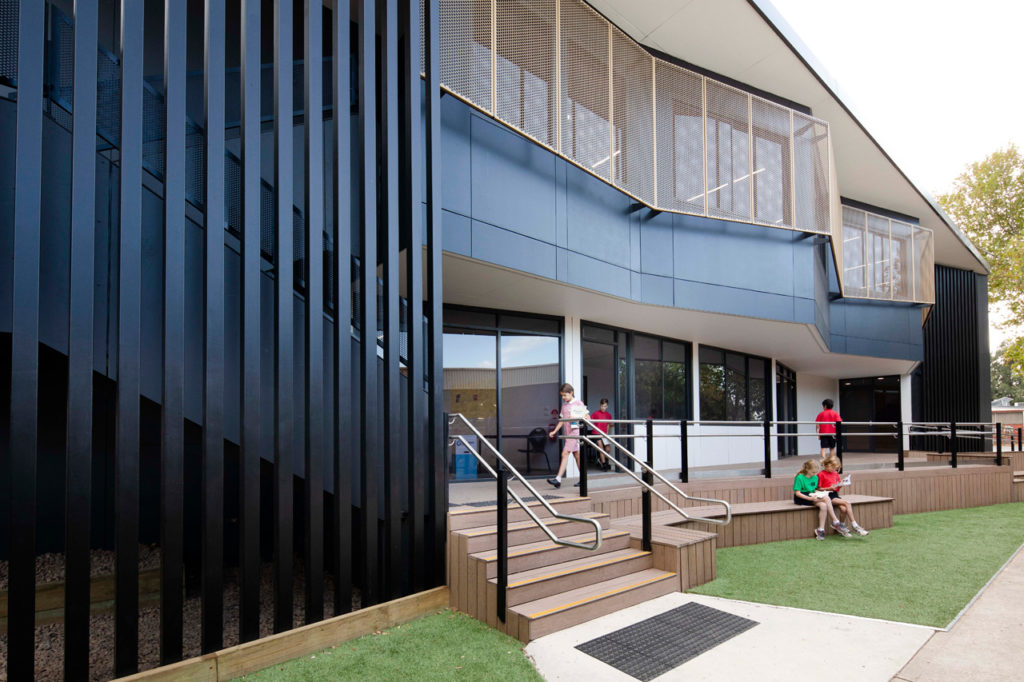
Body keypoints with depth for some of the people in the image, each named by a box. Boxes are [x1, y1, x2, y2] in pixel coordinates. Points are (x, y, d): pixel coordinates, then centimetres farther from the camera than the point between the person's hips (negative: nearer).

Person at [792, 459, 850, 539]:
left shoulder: (815, 477, 11)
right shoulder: (799, 477, -10)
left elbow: (815, 490, 21)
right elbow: (797, 493, -14)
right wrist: (810, 498, -25)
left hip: (812, 496, 7)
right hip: (801, 499, -7)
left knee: (823, 505, -28)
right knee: (826, 498, -25)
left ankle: (821, 530, -24)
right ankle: (835, 522, -18)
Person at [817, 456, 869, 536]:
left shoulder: (835, 473, 18)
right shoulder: (821, 474, -5)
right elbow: (819, 489, -8)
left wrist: (840, 485, 1)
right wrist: (829, 488, -20)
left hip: (835, 494, 6)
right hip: (828, 496, -6)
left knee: (843, 508, -23)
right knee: (847, 503, -23)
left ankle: (842, 527, -3)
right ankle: (854, 526, -20)